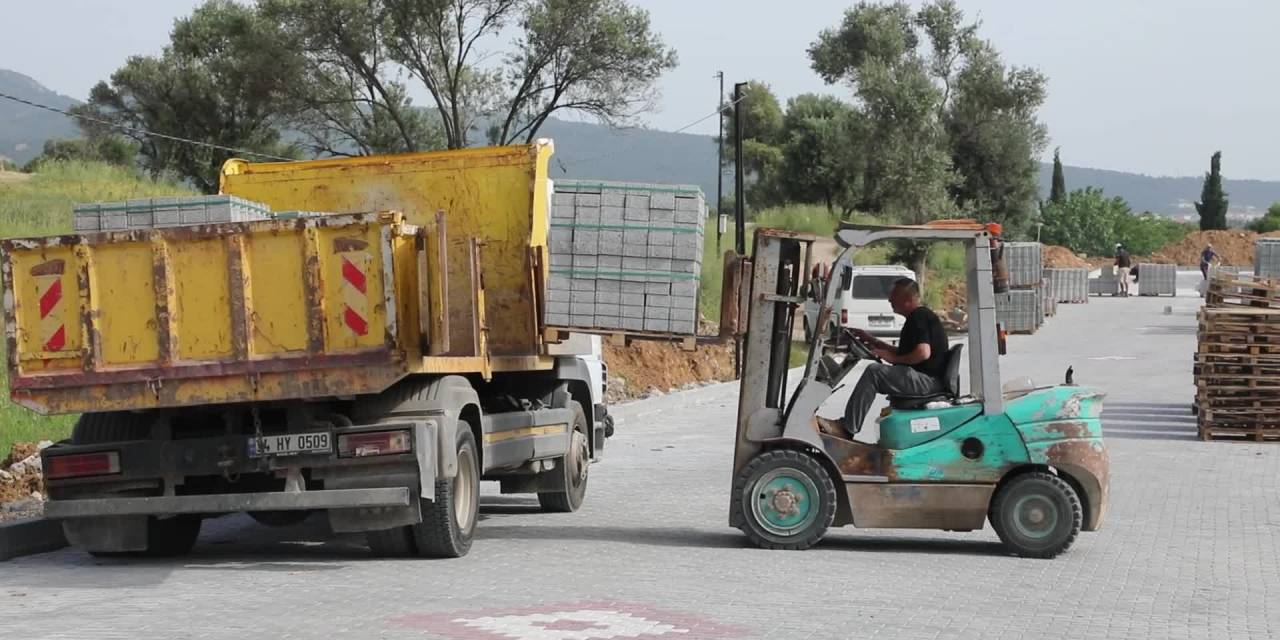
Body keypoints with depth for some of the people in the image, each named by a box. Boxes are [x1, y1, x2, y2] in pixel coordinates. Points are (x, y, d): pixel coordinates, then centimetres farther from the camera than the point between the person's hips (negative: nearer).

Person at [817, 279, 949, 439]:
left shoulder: (919, 317, -12)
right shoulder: (919, 316, 21)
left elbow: (923, 352, -26)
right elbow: (904, 352, 30)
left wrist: (893, 359, -15)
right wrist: (872, 340, 25)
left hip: (929, 380, -11)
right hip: (928, 379, 11)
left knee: (874, 371, -21)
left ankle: (846, 428, -22)